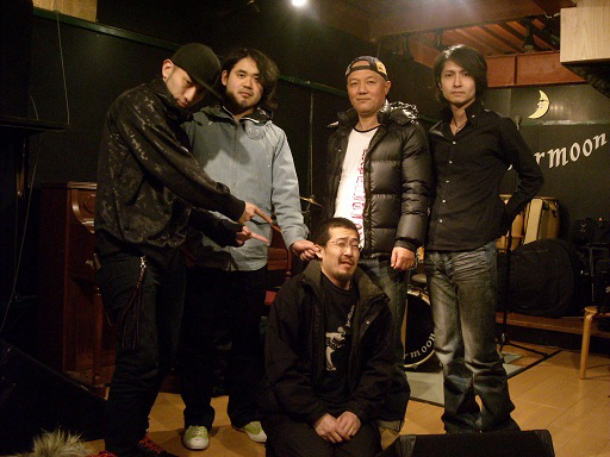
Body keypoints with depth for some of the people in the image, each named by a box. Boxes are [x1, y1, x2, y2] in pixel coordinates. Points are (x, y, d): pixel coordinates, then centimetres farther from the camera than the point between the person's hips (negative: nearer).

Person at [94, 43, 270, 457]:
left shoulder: (176, 127, 21)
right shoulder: (137, 105, -5)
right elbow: (176, 173, -15)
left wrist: (226, 232, 11)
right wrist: (234, 206, -6)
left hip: (167, 252, 9)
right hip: (133, 251, -9)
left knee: (163, 357, 12)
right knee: (141, 360, -8)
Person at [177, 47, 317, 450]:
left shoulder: (274, 136, 12)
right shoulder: (197, 125, 7)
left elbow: (285, 194, 4)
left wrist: (295, 235, -12)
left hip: (252, 258, 2)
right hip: (203, 254, -2)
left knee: (249, 341, 13)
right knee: (199, 341, 7)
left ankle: (246, 413, 32)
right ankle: (198, 418, 26)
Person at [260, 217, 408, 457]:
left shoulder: (373, 302, 7)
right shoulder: (294, 293, -6)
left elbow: (381, 364, 6)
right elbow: (282, 367, -9)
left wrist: (358, 411, -8)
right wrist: (316, 415, -14)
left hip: (351, 408, 2)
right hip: (295, 409, -2)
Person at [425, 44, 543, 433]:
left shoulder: (497, 127, 3)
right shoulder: (435, 134, 15)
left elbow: (532, 177, 10)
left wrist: (503, 217, 4)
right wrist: (424, 238, 12)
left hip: (475, 254, -5)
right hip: (436, 254, 5)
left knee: (480, 356, -3)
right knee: (448, 354, 11)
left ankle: (500, 432, 15)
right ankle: (460, 429, 25)